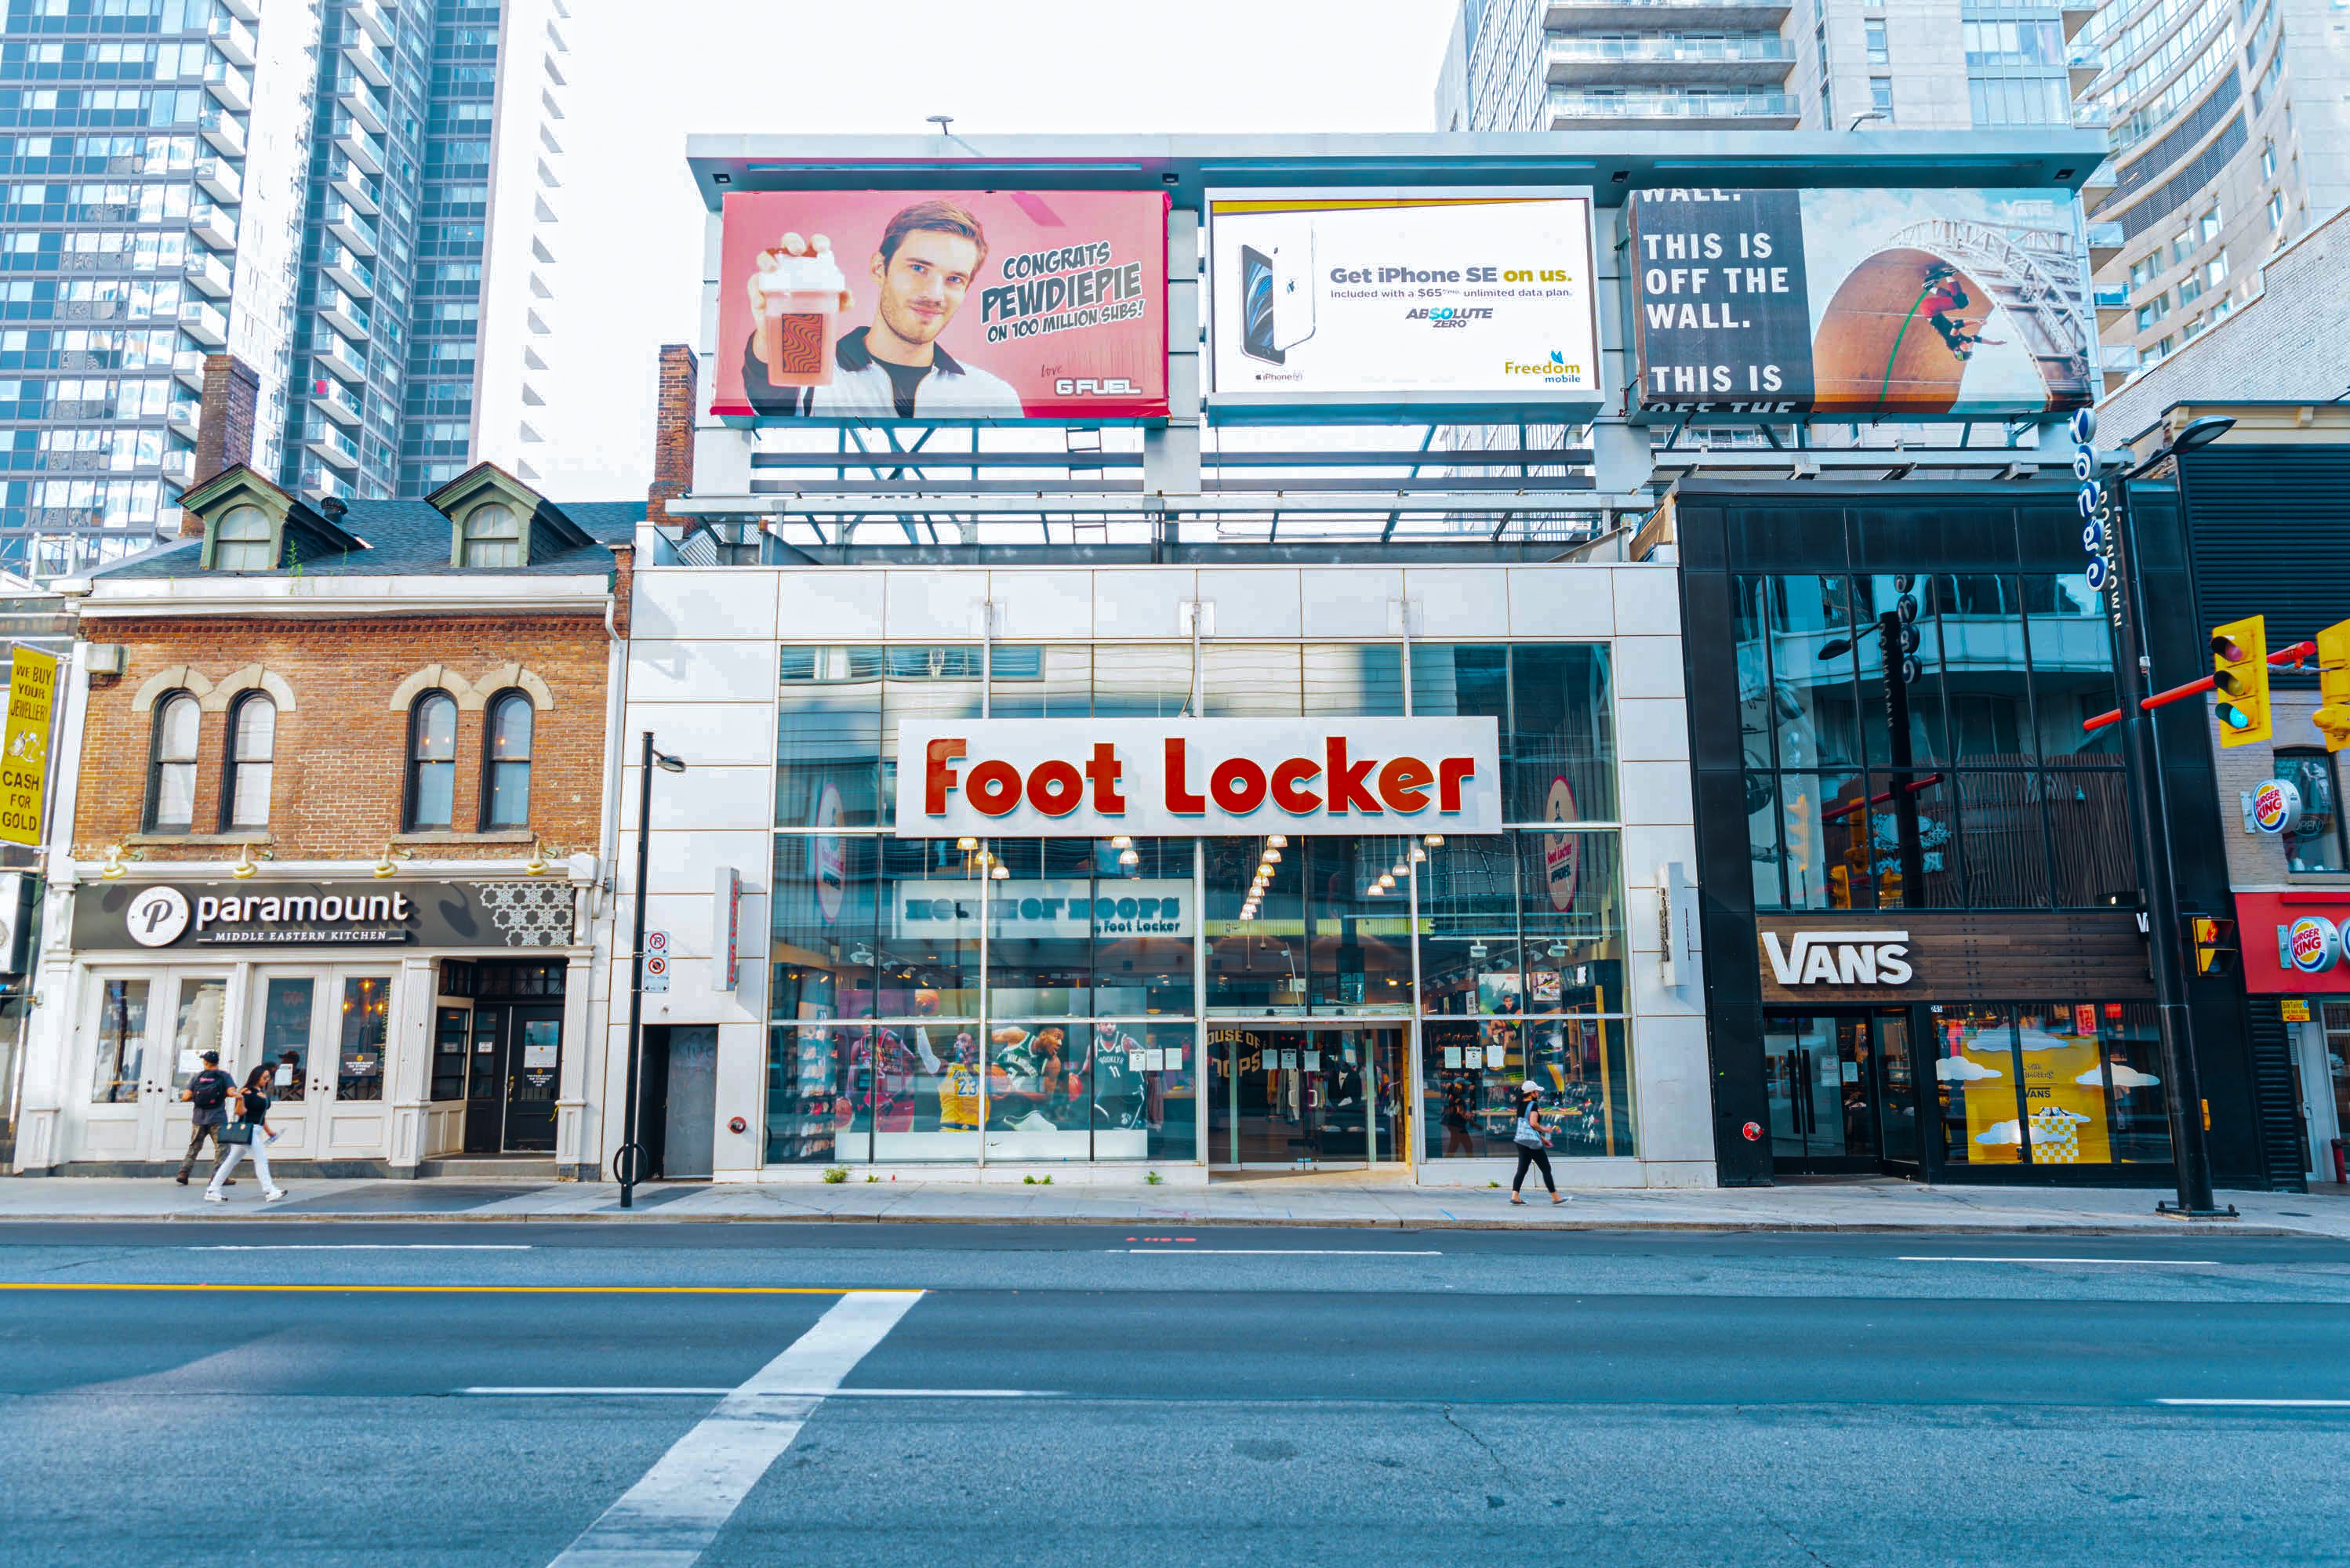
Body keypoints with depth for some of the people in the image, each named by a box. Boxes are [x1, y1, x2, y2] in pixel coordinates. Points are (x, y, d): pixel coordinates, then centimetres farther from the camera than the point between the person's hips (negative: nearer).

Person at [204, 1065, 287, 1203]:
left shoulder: (263, 1093, 14)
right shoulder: (247, 1092, -12)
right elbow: (240, 1112, -16)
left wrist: (268, 1131, 26)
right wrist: (240, 1099, -34)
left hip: (256, 1131, 9)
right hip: (247, 1130, -9)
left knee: (231, 1161, 11)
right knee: (261, 1160, -8)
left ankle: (212, 1192, 16)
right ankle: (269, 1192, -7)